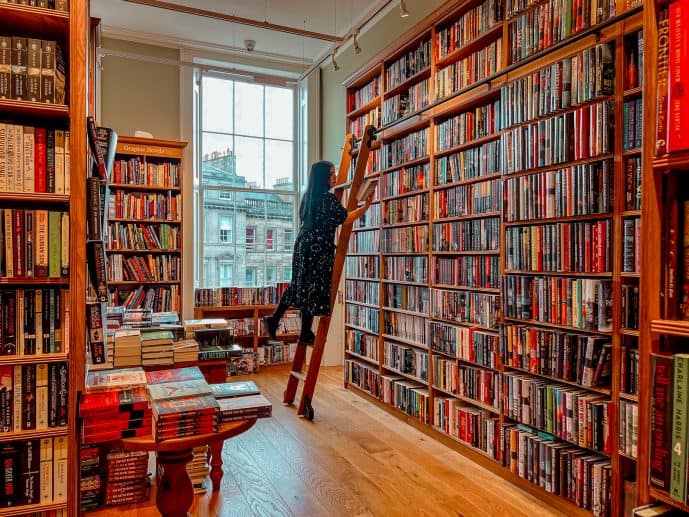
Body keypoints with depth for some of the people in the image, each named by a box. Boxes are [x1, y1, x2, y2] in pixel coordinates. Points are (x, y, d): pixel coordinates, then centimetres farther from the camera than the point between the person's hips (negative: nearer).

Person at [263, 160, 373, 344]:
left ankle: (274, 319, 20)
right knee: (314, 289, 1)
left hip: (303, 244, 9)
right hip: (318, 249, -8)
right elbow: (346, 218, -13)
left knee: (299, 285, 18)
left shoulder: (310, 196, 13)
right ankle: (306, 334, 10)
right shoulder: (328, 197, -14)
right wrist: (366, 206, -4)